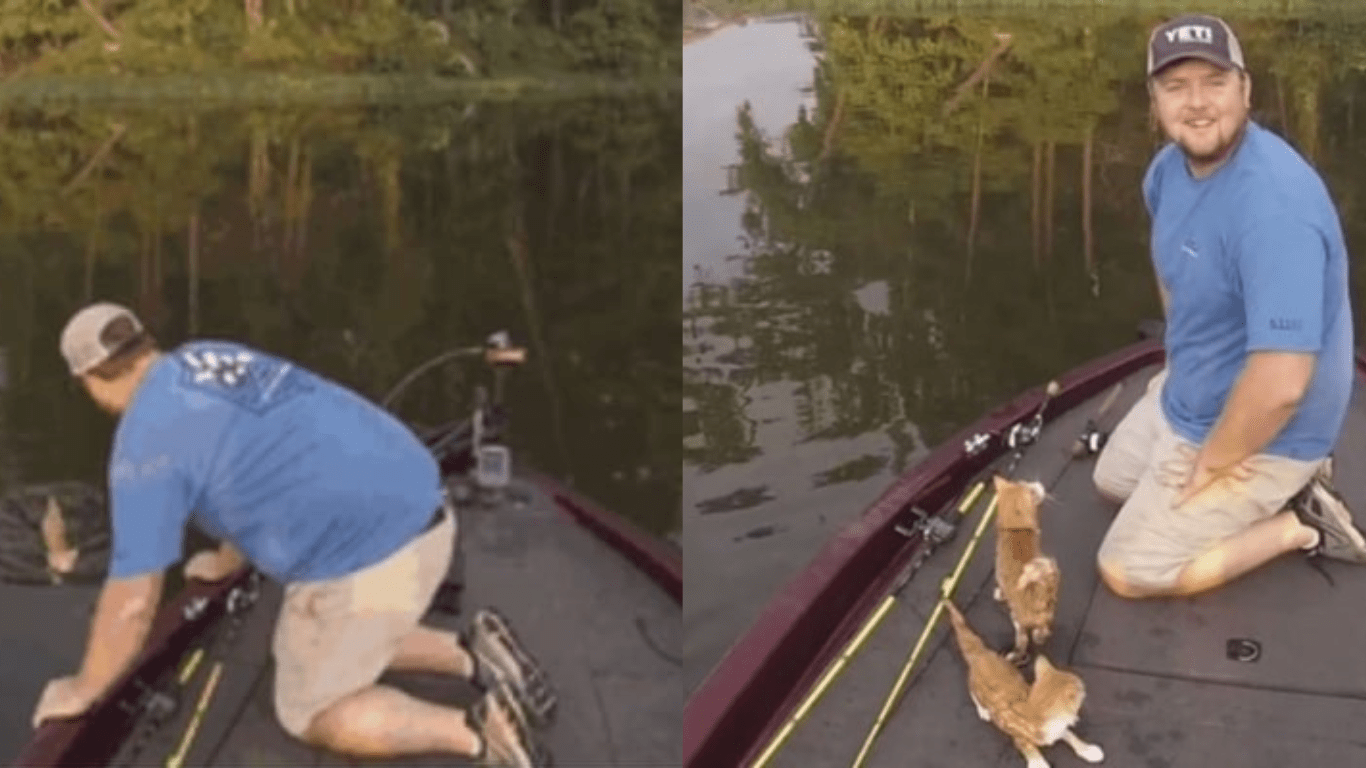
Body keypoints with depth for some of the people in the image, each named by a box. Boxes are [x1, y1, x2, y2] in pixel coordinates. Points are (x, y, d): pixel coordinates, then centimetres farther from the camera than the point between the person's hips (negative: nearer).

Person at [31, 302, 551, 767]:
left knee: (308, 713, 12)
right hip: (418, 513, 9)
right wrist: (226, 563, 48)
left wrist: (83, 689, 10)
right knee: (344, 648, 30)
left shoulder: (145, 439, -9)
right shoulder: (213, 361, 16)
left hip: (368, 559, -9)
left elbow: (133, 601, -7)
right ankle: (469, 653, 15)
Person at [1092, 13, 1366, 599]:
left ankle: (1298, 523, 4)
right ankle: (1288, 487, 22)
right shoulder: (1169, 167, -5)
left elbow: (1281, 383, -38)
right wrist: (1177, 360, 11)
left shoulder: (1273, 205, -35)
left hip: (1261, 431, -9)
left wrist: (1211, 463, -22)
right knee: (1113, 481, 27)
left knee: (1125, 572, -4)